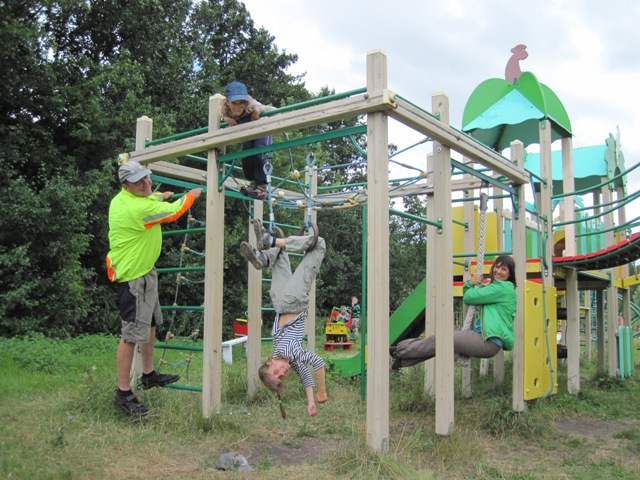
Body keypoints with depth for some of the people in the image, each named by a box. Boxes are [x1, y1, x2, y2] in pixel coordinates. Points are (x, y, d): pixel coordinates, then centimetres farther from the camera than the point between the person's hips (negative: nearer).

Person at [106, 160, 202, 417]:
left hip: (144, 270, 11)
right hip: (133, 277, -11)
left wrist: (160, 196, 38)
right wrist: (192, 194, 5)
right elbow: (174, 211, -13)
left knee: (151, 323, 22)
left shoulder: (122, 199, 4)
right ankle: (123, 393, 3)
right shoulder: (139, 207, -27)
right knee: (132, 334, -7)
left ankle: (149, 375, 38)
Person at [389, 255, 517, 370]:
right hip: (482, 336, 9)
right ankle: (401, 359, 7)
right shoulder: (494, 287, 20)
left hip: (489, 342, -9)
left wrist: (475, 284, 8)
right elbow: (467, 299, 20)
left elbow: (469, 297, -14)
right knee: (438, 341, 4)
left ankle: (398, 351, 4)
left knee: (439, 340, -8)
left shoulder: (504, 287, -10)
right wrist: (470, 283, 0)